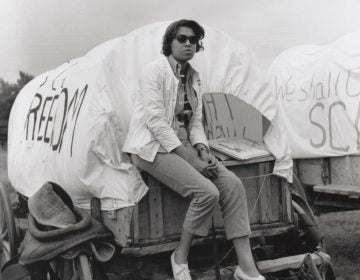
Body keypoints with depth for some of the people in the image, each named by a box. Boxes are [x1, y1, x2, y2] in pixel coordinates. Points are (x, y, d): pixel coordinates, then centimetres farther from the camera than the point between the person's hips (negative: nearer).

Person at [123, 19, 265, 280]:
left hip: (184, 146, 7)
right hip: (154, 147, -7)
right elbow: (156, 122, -19)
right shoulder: (154, 70, -11)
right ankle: (181, 257, -4)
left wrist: (202, 151, -7)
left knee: (232, 184, -14)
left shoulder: (194, 77, 12)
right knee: (207, 192, -26)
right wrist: (191, 159, -22)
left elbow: (196, 122, 14)